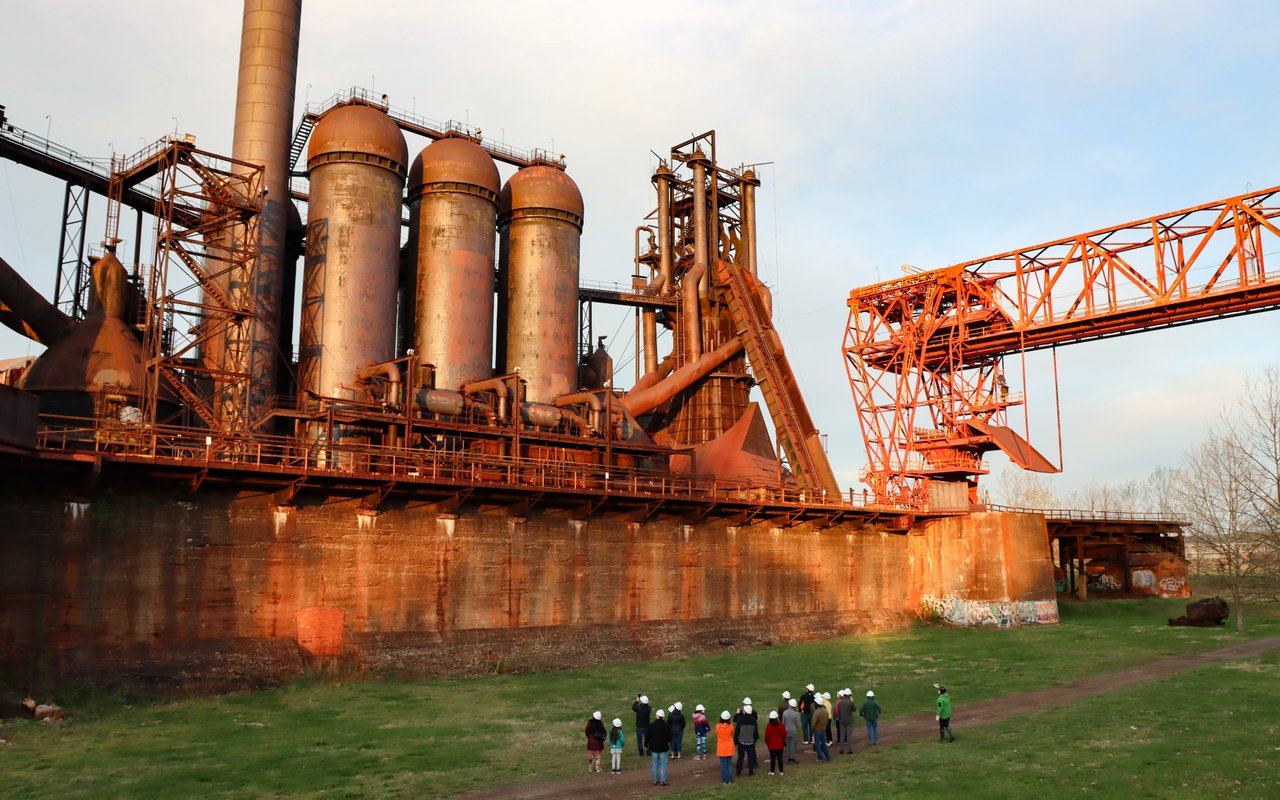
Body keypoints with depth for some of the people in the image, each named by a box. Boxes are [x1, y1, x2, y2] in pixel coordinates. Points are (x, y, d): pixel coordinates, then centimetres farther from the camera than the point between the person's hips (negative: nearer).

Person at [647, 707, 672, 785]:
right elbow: (669, 736, -1)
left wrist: (646, 744, 10)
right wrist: (668, 743, 17)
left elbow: (648, 737, -5)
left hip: (654, 747, 1)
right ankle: (663, 781, 6)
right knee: (663, 764, 6)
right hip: (663, 748, -1)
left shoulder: (651, 726, -11)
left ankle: (655, 780, 17)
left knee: (655, 764, 12)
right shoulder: (667, 725, -9)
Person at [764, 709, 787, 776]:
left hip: (772, 745, -2)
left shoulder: (769, 726, -13)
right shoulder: (780, 725, -7)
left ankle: (772, 771, 8)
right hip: (780, 745, 2)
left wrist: (767, 743, 8)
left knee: (772, 758, 4)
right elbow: (784, 734, -1)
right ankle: (781, 771, 12)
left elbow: (767, 736, -9)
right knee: (780, 758, 9)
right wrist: (783, 741, 17)